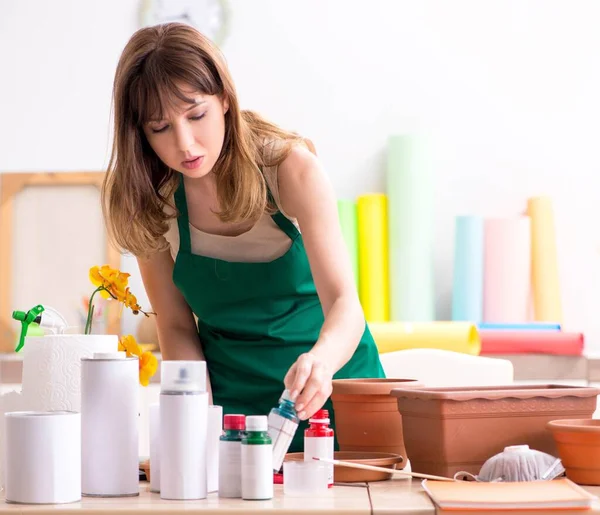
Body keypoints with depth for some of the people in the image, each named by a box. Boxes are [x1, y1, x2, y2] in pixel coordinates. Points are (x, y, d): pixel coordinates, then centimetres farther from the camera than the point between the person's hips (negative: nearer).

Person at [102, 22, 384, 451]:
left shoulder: (292, 167, -17)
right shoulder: (148, 200, -10)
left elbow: (344, 301, -25)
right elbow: (176, 327, -2)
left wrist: (321, 361, -46)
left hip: (332, 376, -2)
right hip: (230, 391, 2)